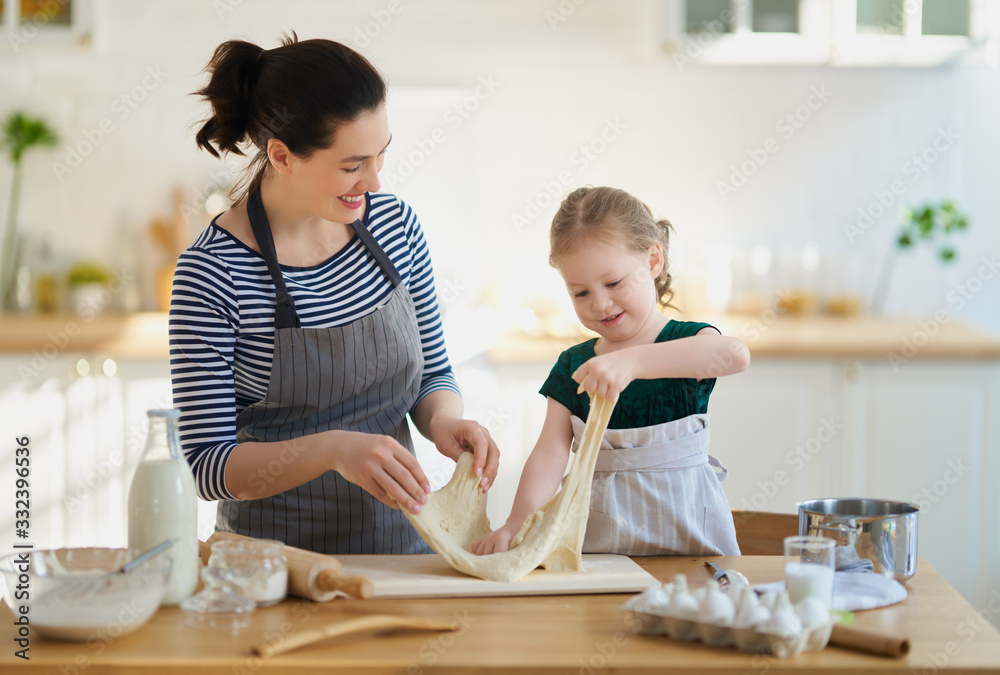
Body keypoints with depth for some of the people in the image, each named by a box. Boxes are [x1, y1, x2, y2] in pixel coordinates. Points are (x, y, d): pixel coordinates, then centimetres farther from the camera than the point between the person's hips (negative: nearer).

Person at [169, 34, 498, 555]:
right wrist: (331, 449, -27)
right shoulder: (212, 273, -14)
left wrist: (443, 418, -7)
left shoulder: (394, 223, 2)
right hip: (278, 560, -4)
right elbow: (204, 467, -13)